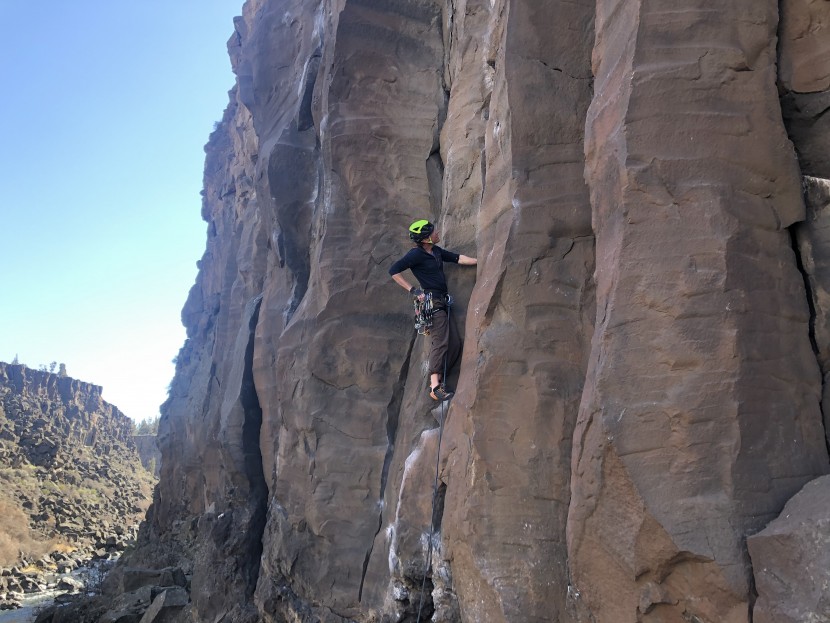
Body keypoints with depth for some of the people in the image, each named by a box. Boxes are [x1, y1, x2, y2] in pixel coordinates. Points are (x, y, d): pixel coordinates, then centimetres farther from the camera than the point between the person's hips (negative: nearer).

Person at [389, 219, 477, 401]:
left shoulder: (436, 251, 15)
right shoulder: (416, 254, -9)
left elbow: (458, 259, 21)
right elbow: (394, 271, -14)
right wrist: (413, 291, -15)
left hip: (442, 303, 9)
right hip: (432, 302, -9)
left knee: (454, 344, 3)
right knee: (440, 342, -16)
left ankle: (437, 380, 7)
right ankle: (435, 387, -17)